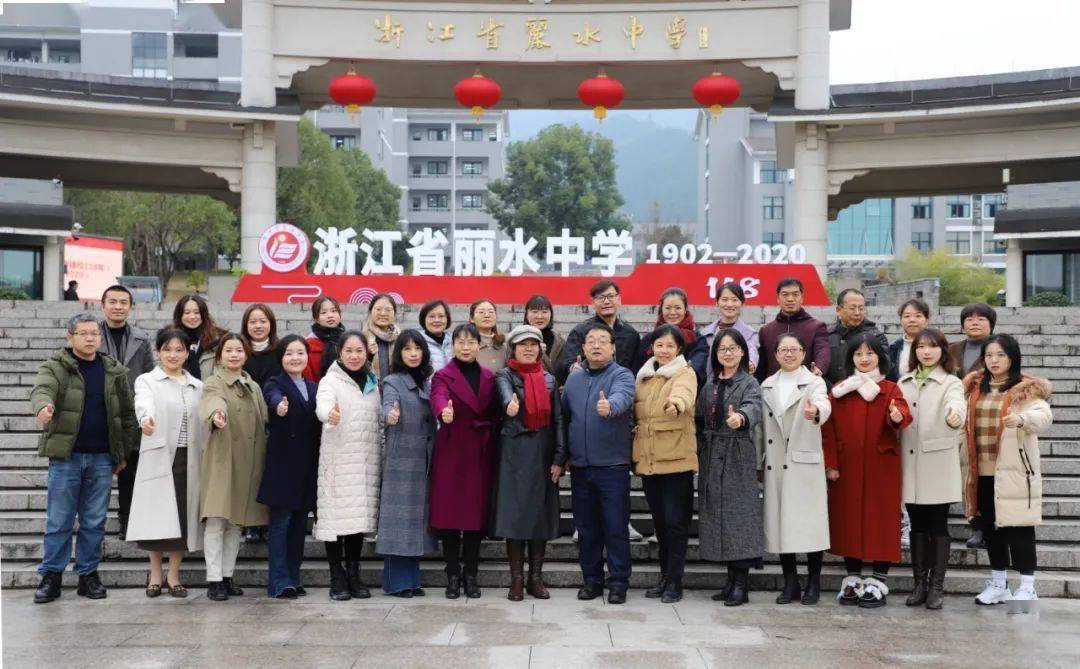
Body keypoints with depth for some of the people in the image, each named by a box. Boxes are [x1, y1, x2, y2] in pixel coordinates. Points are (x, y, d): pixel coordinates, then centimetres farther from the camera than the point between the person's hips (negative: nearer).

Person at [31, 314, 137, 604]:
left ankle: (88, 574, 17)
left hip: (102, 459, 3)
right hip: (66, 456, -3)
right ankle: (51, 576, 11)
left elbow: (128, 413, 12)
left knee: (94, 522, 7)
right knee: (59, 520, 2)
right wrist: (43, 406, -45)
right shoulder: (55, 367, 0)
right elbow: (41, 388, -21)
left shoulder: (114, 371, 9)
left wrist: (124, 452, 8)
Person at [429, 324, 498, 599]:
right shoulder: (443, 376, -1)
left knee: (477, 513, 4)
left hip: (481, 453, 3)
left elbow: (494, 414, 12)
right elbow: (438, 397, -23)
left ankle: (471, 576, 14)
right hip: (451, 452, -3)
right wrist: (444, 411, -45)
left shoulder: (489, 378, 11)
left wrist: (494, 444, 2)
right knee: (449, 514, -2)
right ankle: (452, 576, 8)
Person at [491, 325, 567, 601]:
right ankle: (517, 579, 4)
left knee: (541, 513, 4)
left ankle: (536, 577, 12)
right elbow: (506, 393, -22)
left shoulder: (549, 379, 12)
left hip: (543, 453, 3)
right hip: (514, 451, -3)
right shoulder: (505, 375, 2)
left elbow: (557, 419, 7)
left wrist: (559, 457, -2)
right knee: (514, 513, -3)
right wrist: (510, 404, -47)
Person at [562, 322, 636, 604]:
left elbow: (622, 397, -29)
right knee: (586, 527, 11)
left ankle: (618, 581, 10)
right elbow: (564, 416, 17)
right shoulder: (574, 379, 10)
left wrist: (610, 406, -50)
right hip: (580, 465, 5)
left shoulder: (622, 376, -6)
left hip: (613, 465, -4)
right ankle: (592, 579, 22)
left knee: (616, 527, -1)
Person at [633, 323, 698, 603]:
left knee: (675, 521, -4)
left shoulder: (685, 373, -4)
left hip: (676, 458, -6)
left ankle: (674, 582, 4)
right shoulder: (643, 376, 15)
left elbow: (684, 393, -28)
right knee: (659, 520, 12)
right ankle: (665, 576, 22)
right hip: (648, 459, 6)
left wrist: (676, 404, -50)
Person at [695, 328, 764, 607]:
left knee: (739, 514, -7)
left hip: (739, 457, -6)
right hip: (712, 457, 6)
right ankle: (732, 579, 16)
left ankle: (741, 584, -2)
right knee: (718, 514, 7)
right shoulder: (710, 385, 14)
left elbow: (753, 408, -25)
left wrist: (741, 418, -47)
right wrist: (699, 449, 4)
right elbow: (701, 421, 16)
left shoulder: (749, 384, -4)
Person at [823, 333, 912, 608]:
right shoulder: (839, 391, 6)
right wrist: (830, 463, -6)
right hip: (847, 469, 2)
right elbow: (828, 429, 2)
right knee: (848, 520, 6)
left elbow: (903, 413, -17)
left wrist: (897, 417, -41)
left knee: (881, 520, 0)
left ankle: (878, 583, 7)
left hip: (881, 468, -2)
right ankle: (852, 580, 18)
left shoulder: (890, 390, 2)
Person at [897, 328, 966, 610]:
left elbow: (956, 403, -23)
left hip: (938, 465, -4)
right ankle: (919, 583, 17)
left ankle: (937, 586, 9)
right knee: (917, 525, 9)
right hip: (910, 466, 4)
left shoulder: (951, 383, -1)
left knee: (938, 525, 1)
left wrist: (956, 415, -45)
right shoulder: (904, 382, 14)